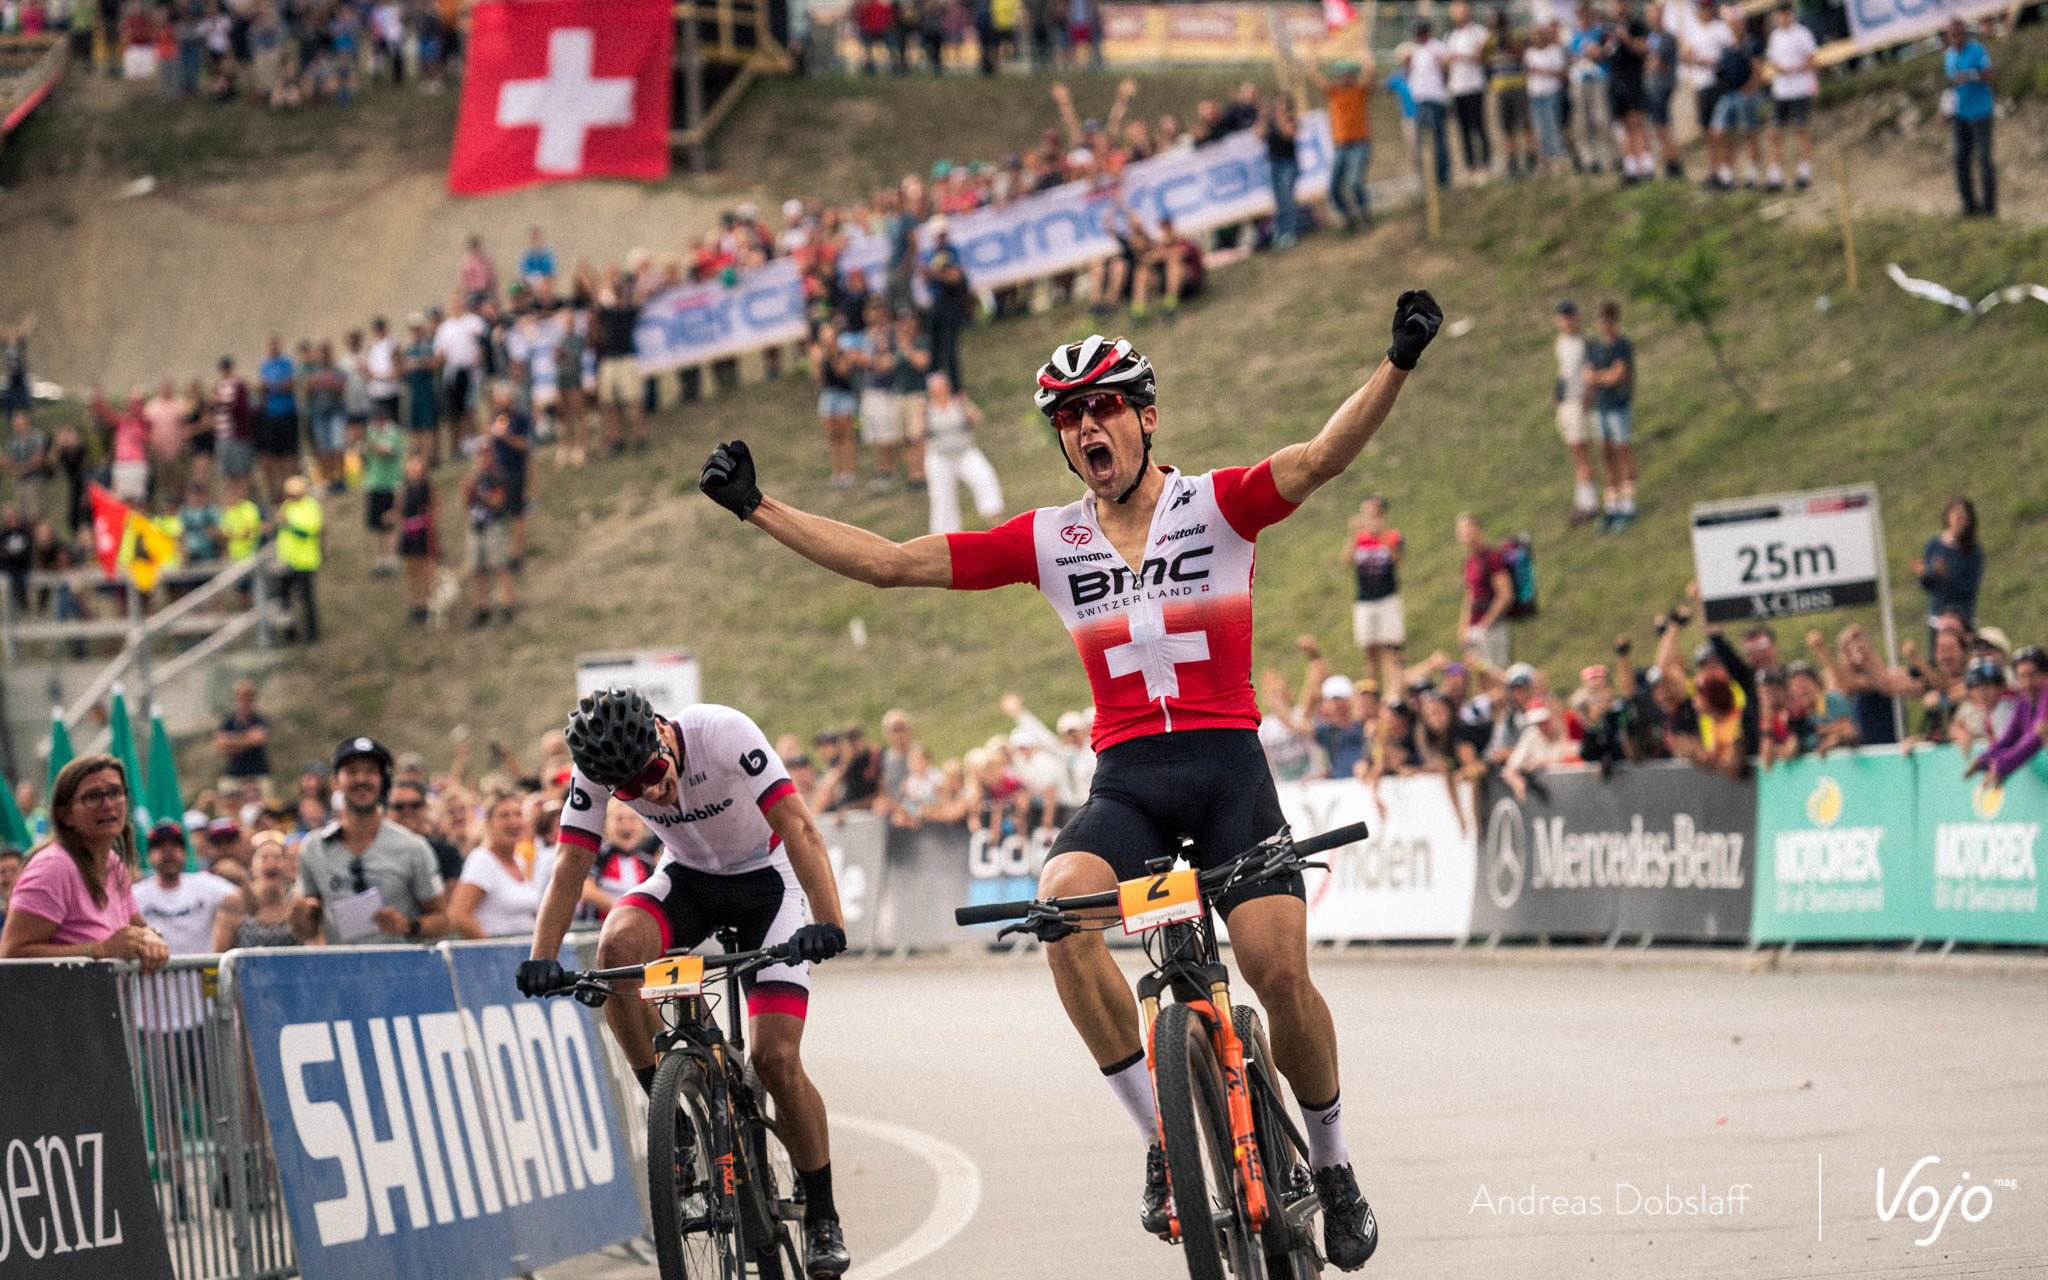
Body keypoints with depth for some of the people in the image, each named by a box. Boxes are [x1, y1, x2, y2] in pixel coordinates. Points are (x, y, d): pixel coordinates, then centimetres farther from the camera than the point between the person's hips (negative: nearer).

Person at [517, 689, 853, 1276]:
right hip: (688, 877, 3)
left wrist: (829, 922, -49)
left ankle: (822, 1218, 3)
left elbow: (799, 826, -37)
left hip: (765, 878, -3)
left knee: (776, 1060, -15)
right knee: (618, 946, -31)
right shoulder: (598, 769, -21)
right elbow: (571, 862, -19)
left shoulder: (722, 732, -32)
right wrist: (543, 958, -34)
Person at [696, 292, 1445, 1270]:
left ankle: (1332, 1168, 8)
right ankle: (1165, 1143, -18)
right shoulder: (1050, 542, 8)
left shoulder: (1218, 506, 1)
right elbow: (891, 564, 7)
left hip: (1228, 766, -2)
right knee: (1064, 906, -30)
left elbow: (1320, 458, -17)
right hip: (1125, 782, 2)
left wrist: (1398, 365, -34)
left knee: (1280, 970, -19)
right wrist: (756, 510, 5)